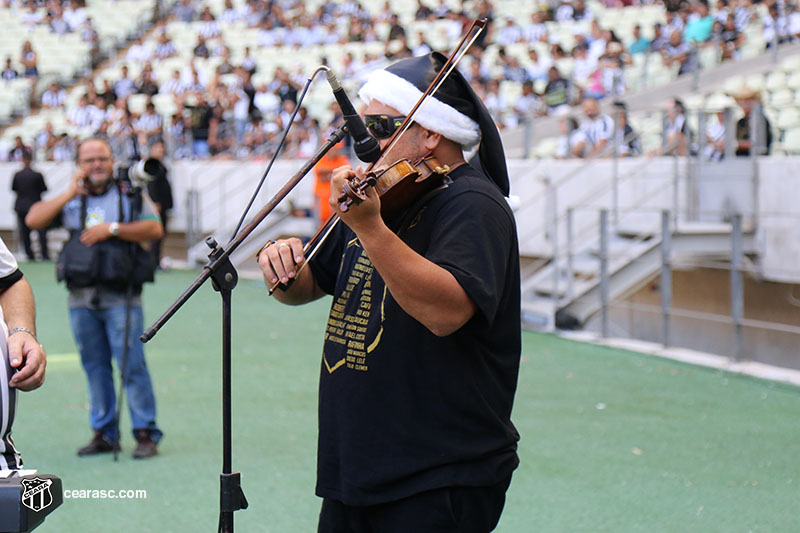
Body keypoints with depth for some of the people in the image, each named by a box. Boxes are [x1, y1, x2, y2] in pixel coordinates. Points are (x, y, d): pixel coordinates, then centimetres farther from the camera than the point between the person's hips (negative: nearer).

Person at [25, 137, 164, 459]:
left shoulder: (130, 194, 5)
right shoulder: (71, 200, 12)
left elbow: (155, 229, -8)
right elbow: (33, 220, 0)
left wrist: (112, 229, -14)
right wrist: (70, 194, -6)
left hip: (120, 298, -4)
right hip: (81, 298, 4)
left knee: (131, 365, -8)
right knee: (94, 367, 9)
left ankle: (146, 434, -3)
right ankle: (104, 434, 17)